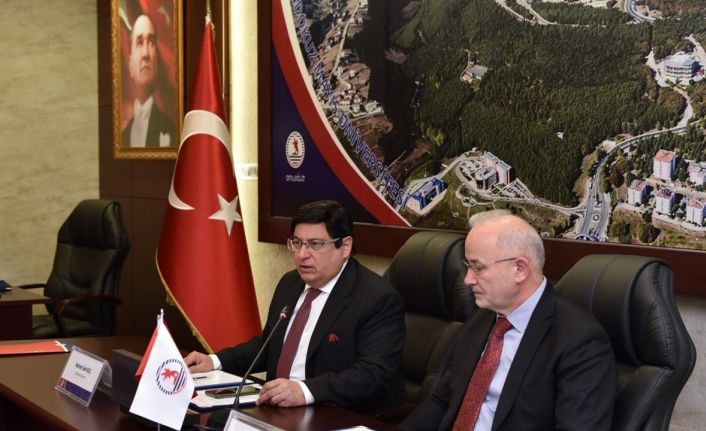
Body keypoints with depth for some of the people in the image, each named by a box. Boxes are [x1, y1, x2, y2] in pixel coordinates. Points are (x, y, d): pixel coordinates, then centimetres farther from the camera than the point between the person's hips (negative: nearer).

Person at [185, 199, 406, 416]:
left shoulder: (379, 299, -14)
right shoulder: (290, 283, 11)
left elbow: (374, 373, -23)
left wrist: (305, 391, -35)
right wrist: (216, 361, 6)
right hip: (279, 409, 7)